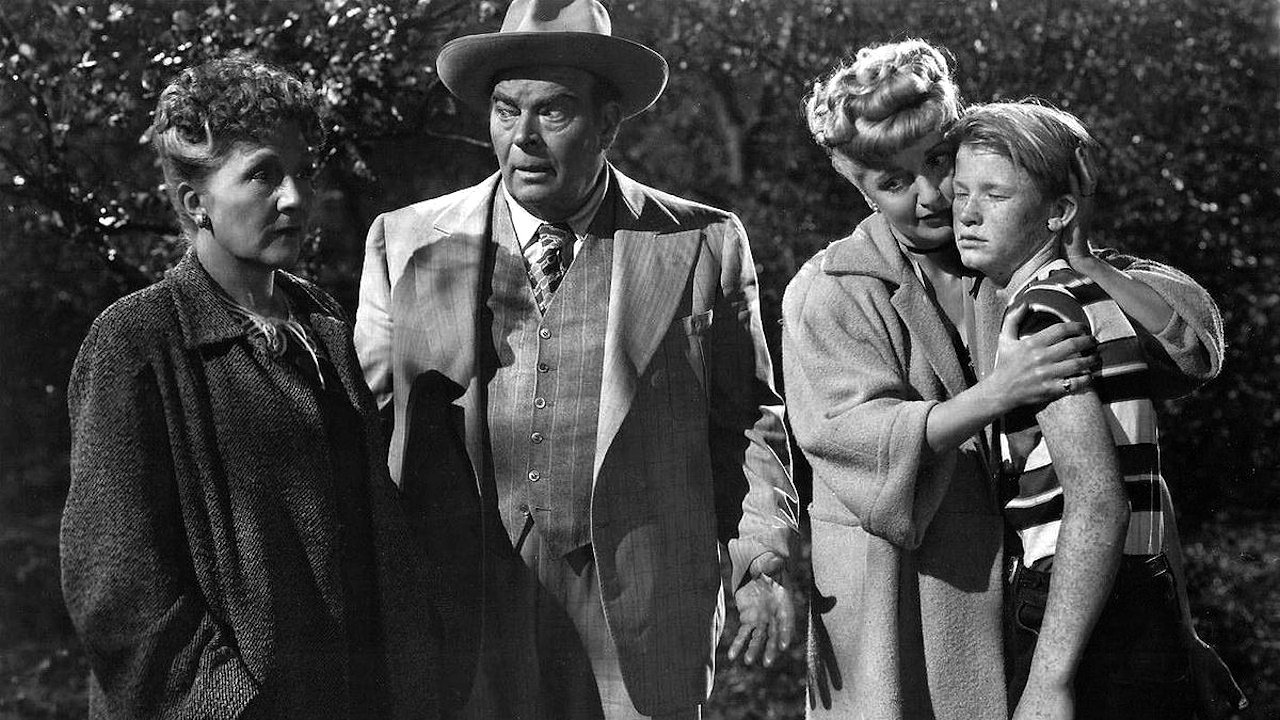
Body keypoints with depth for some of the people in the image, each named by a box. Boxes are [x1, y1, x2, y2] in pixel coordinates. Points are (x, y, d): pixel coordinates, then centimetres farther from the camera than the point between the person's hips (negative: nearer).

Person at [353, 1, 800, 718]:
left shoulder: (704, 244, 1)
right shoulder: (405, 244, 4)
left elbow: (747, 421, 7)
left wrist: (764, 564, -3)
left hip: (646, 630, 0)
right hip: (463, 627, 1)